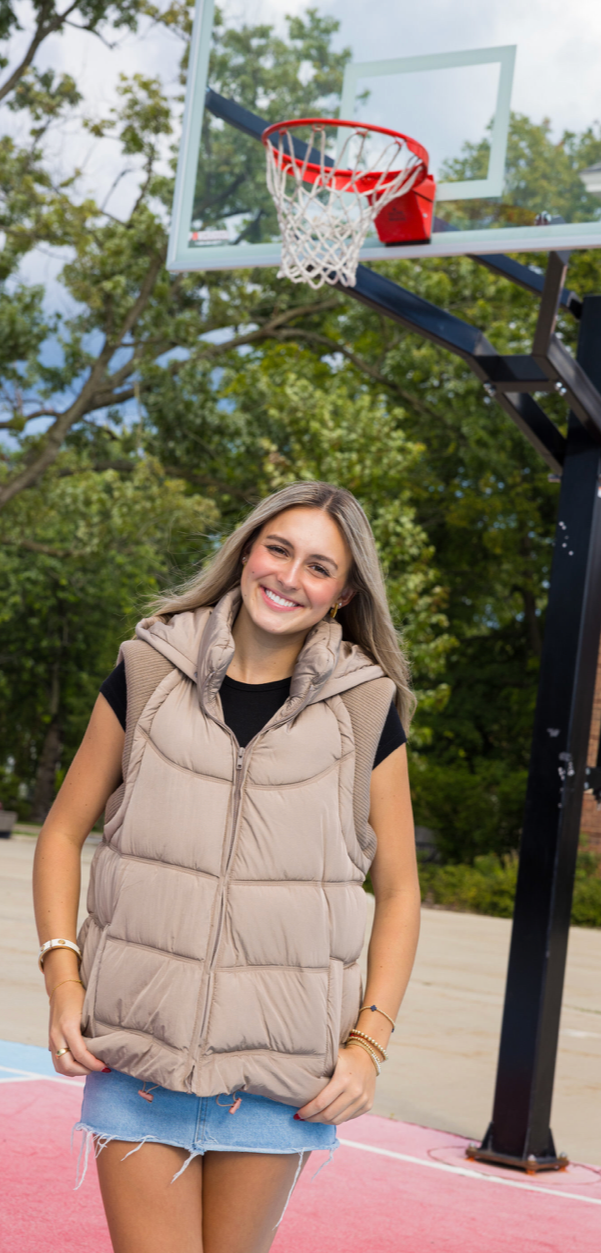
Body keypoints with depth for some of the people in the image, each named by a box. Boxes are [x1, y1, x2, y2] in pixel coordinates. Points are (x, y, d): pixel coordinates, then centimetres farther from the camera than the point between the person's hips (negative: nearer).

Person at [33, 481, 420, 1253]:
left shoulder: (366, 709, 1)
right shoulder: (147, 675, 2)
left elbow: (397, 891, 6)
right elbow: (64, 831, 9)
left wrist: (369, 1042, -3)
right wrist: (61, 977, -3)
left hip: (280, 1076, 0)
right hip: (136, 1055, 0)